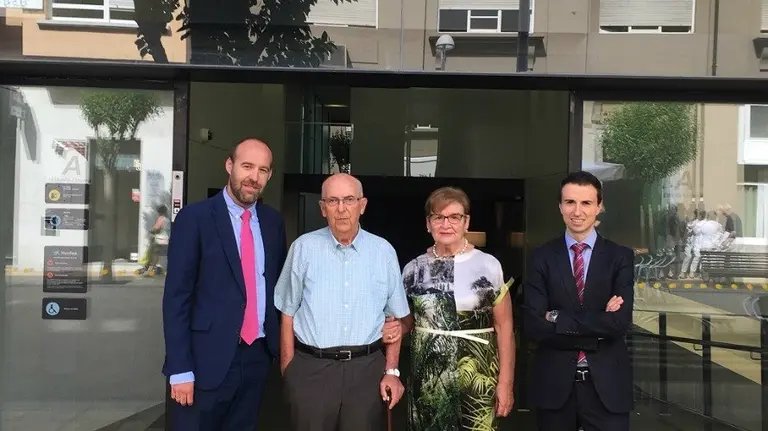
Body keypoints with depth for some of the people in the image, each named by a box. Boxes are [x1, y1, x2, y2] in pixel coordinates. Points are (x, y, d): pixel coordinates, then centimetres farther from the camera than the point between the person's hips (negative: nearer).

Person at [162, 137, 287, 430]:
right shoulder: (195, 217, -8)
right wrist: (180, 369, -14)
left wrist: (282, 346, 9)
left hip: (258, 356, 5)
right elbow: (176, 296, -11)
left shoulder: (273, 221, 6)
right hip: (208, 359, -4)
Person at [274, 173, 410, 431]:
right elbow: (288, 314, 2)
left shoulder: (384, 251, 2)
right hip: (311, 368, 0)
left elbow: (395, 318, 7)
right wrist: (288, 369, -1)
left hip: (367, 368, 1)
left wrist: (392, 371, 3)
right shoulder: (304, 247, -1)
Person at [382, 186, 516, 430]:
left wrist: (505, 382, -6)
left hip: (476, 378, -2)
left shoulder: (488, 266, -7)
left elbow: (504, 326, -4)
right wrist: (398, 329, -6)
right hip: (426, 379, 3)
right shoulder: (413, 268, 1)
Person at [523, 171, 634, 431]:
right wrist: (597, 330, -14)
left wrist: (558, 318, -13)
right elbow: (534, 326, -10)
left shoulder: (620, 257, -1)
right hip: (554, 384, 1)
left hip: (607, 384, 0)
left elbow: (620, 323, -14)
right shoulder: (542, 258, -1)